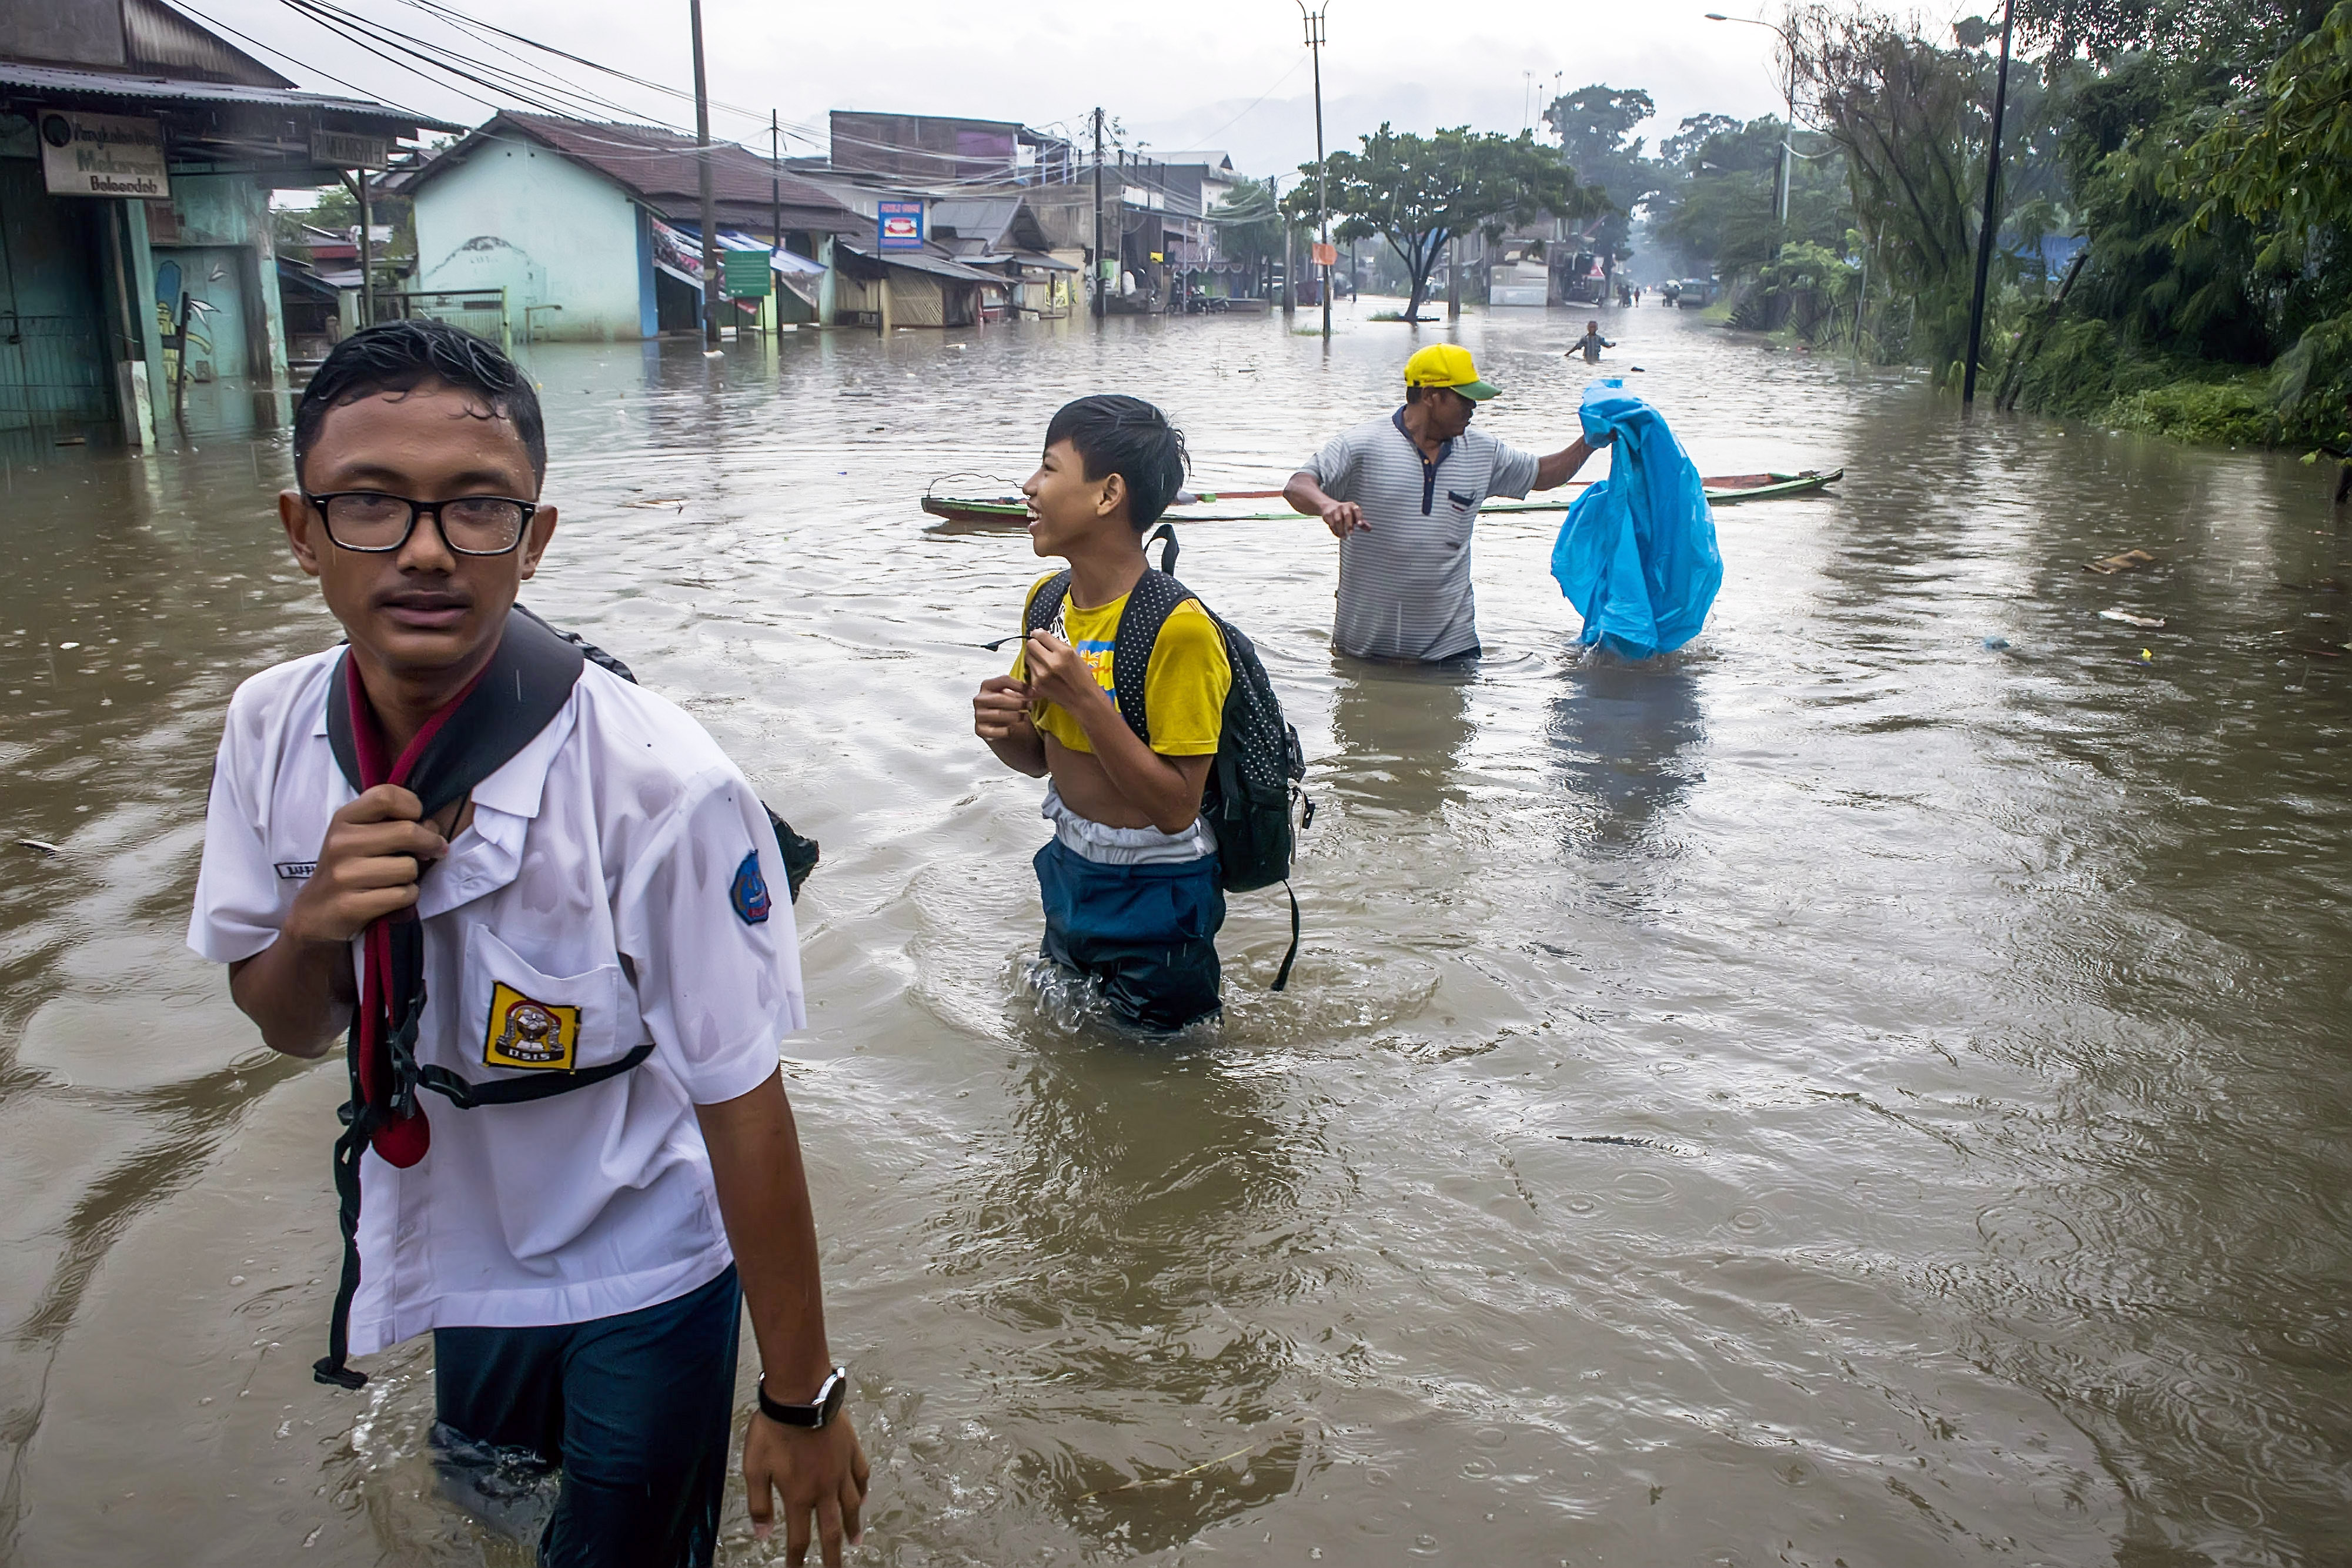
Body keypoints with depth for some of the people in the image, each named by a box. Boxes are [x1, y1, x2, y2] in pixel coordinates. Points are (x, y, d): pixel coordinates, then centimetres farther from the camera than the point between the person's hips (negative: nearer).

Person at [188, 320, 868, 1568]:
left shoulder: (657, 787, -32)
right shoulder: (272, 730, -14)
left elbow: (741, 1105, -24)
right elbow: (284, 1027, -1)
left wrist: (801, 1398, -15)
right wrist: (313, 926, -25)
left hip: (640, 1285, -5)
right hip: (444, 1259, 6)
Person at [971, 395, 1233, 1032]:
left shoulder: (1177, 628, -26)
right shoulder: (1046, 600, -2)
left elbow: (1176, 807, -26)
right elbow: (1041, 758, 9)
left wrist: (1084, 699, -33)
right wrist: (1001, 729, -15)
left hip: (1155, 902, -7)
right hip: (1068, 877, 7)